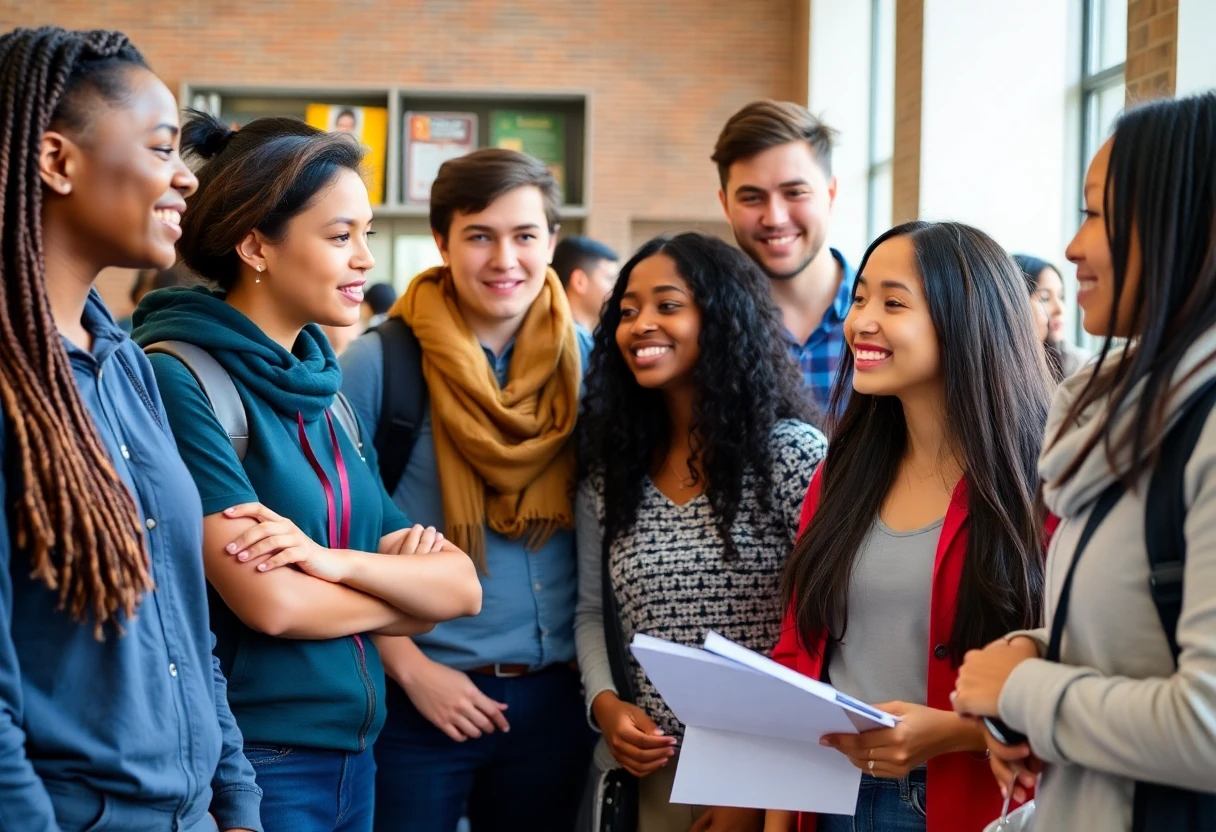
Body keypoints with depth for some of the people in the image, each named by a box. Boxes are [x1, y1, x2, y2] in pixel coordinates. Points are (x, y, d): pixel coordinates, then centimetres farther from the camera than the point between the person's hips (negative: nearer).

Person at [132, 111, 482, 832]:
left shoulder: (323, 389, 9)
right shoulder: (176, 378, -14)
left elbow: (461, 586, 2)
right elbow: (270, 602, -22)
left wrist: (339, 562, -18)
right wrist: (402, 587, -4)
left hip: (352, 756, 8)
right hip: (249, 764, -7)